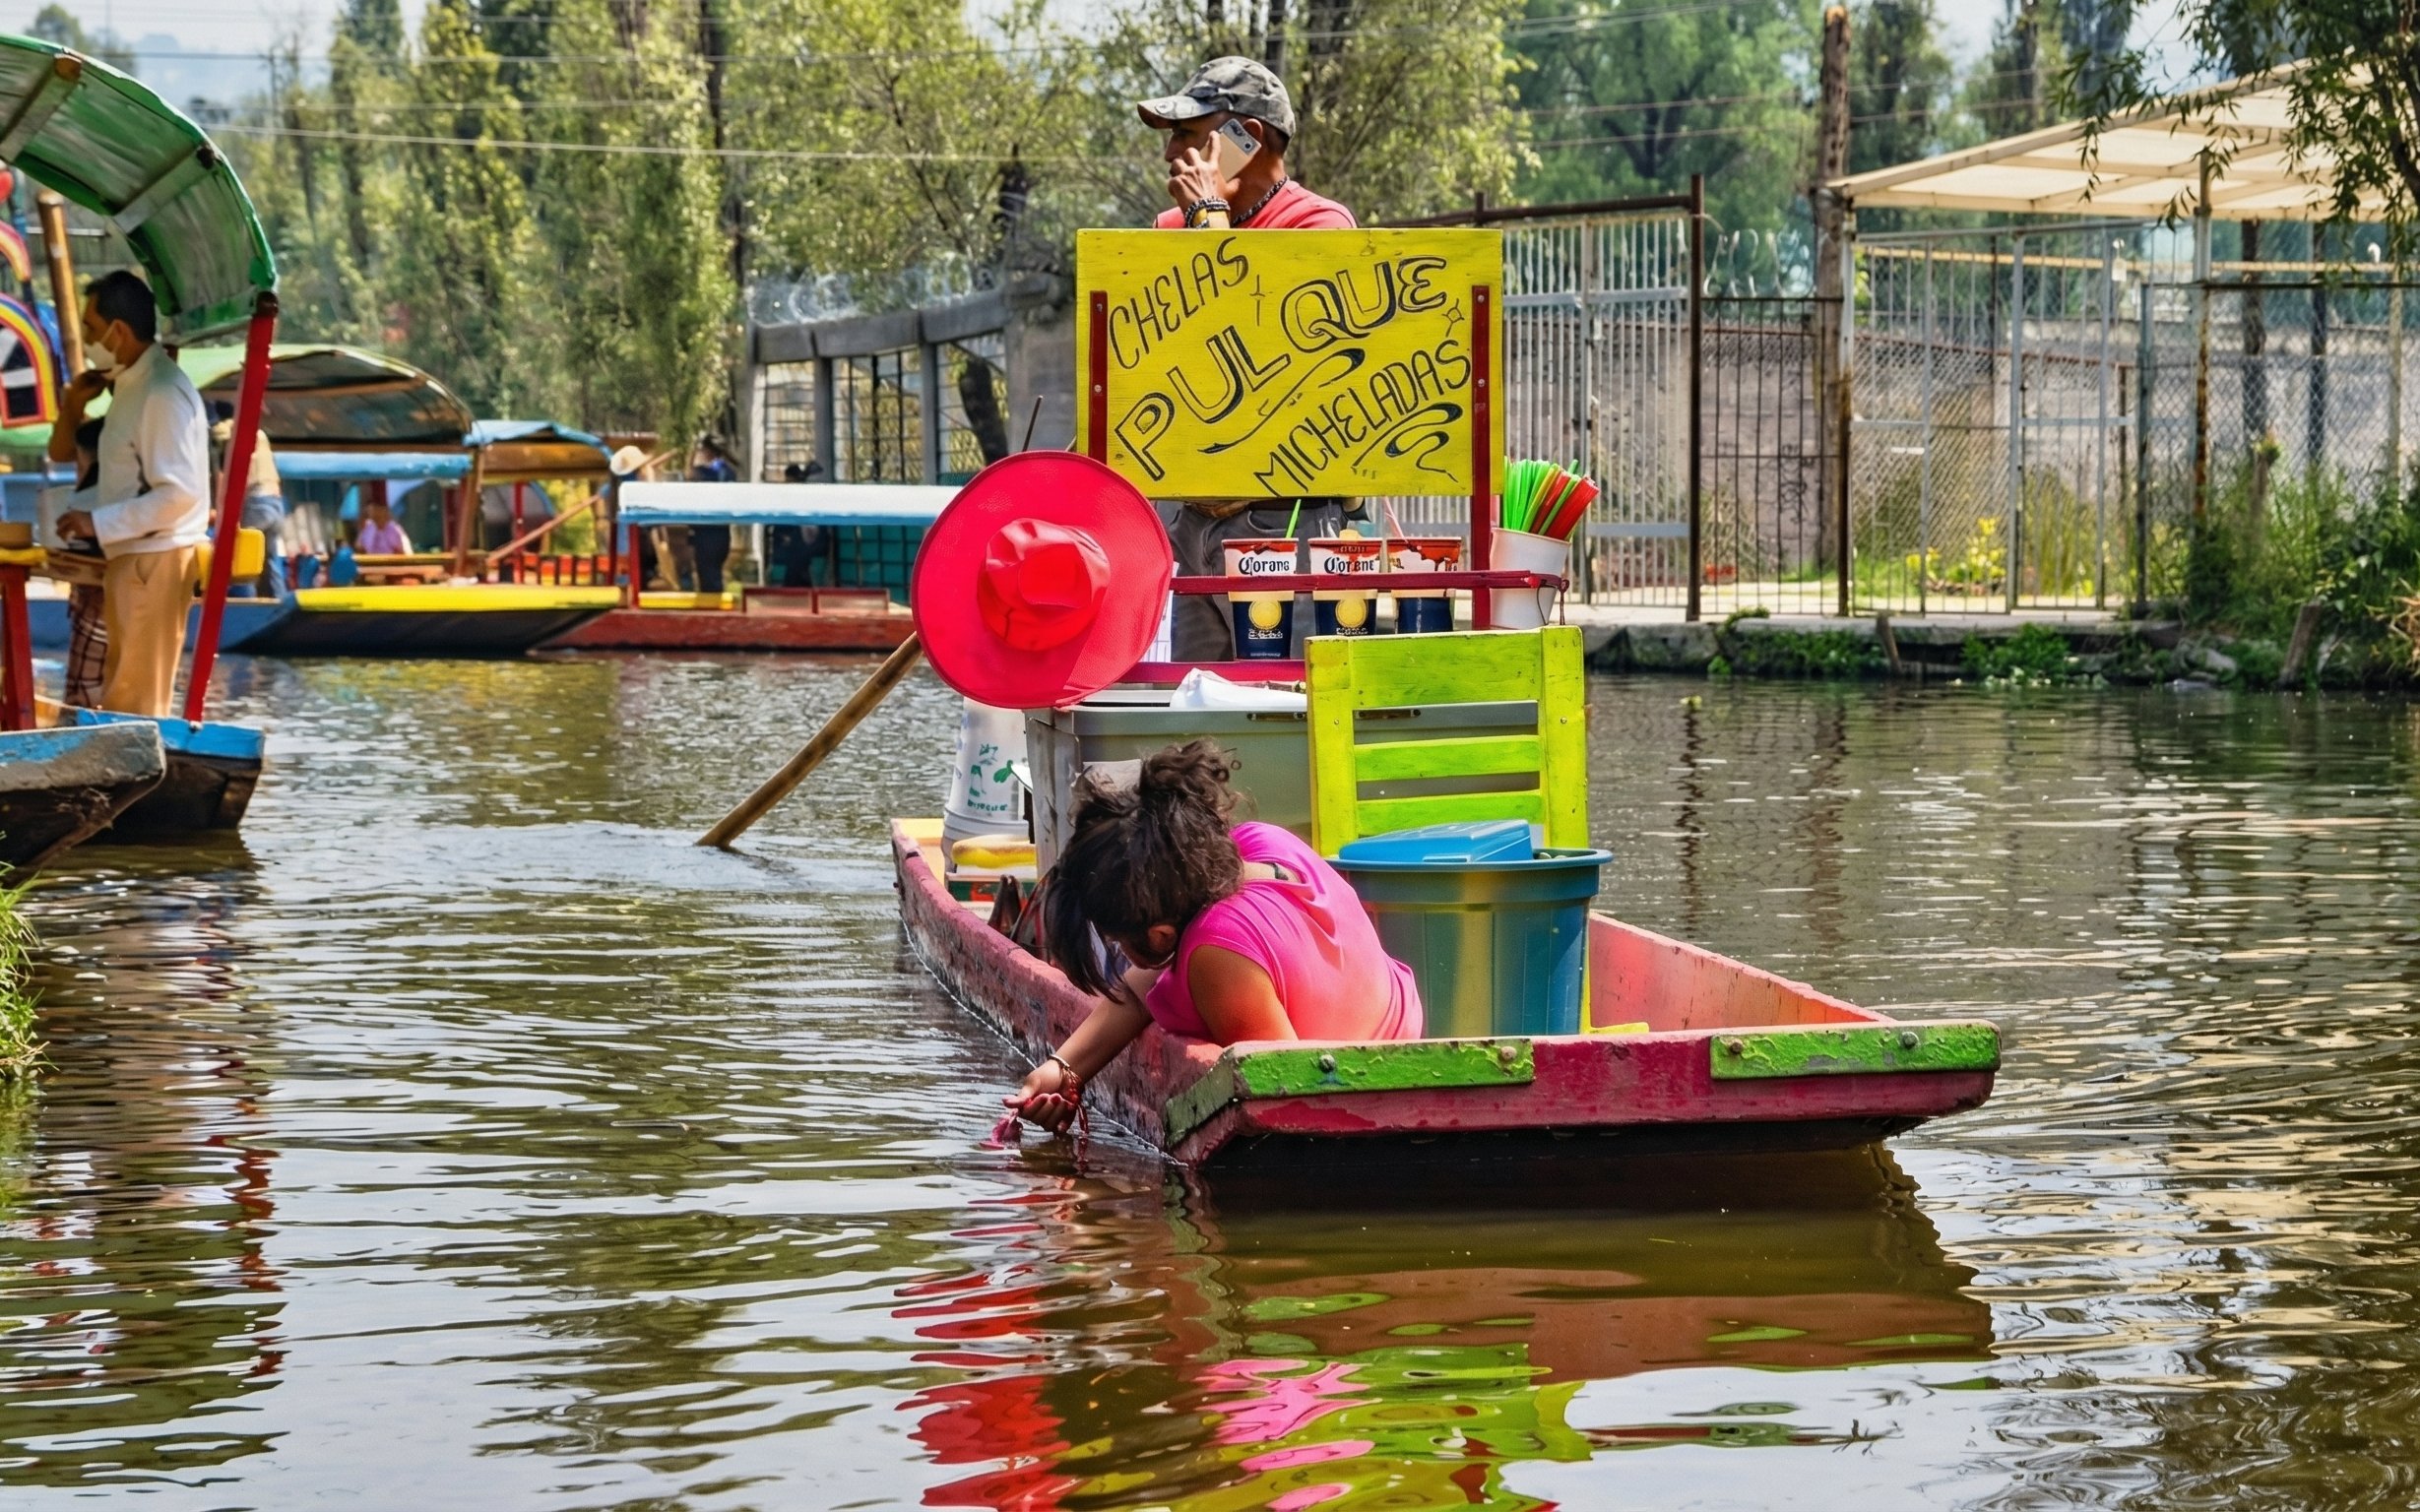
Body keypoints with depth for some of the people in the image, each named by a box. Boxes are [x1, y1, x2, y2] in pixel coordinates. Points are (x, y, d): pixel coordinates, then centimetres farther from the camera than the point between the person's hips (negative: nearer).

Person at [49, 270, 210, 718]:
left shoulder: (164, 393, -17)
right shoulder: (131, 384, 14)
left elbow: (180, 494, -24)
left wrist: (98, 523, -20)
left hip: (156, 560, -10)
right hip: (129, 558, 10)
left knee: (136, 703, -7)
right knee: (122, 697, 14)